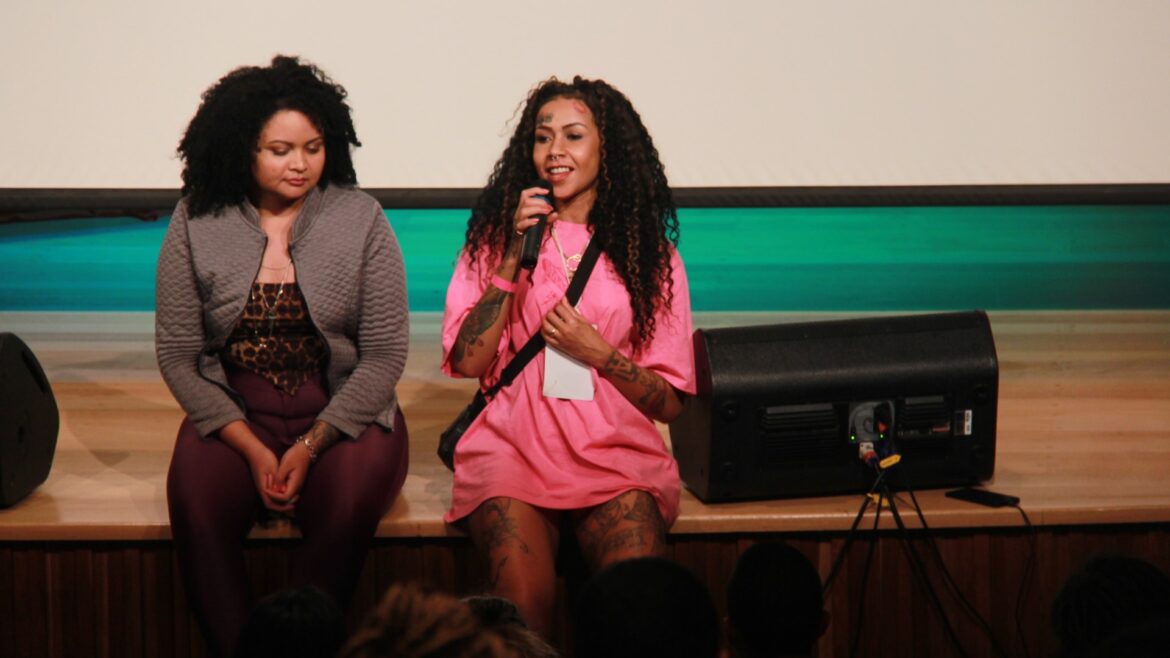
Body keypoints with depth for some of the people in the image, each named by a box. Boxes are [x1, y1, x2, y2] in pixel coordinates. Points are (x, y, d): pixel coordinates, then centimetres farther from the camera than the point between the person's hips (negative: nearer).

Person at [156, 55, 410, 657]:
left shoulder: (360, 219, -1)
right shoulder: (197, 224, 1)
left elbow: (385, 354, -3)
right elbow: (177, 354, 1)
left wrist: (310, 447, -14)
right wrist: (252, 450, -11)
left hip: (342, 412, -1)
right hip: (233, 414, 1)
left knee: (348, 505, -32)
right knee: (197, 505, -30)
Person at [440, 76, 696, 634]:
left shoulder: (649, 252, 13)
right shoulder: (496, 236, 14)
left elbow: (669, 402, 10)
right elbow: (468, 361, 1)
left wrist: (597, 351, -6)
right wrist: (514, 256, -3)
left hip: (616, 449, 0)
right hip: (512, 443, 0)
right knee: (524, 597, -28)